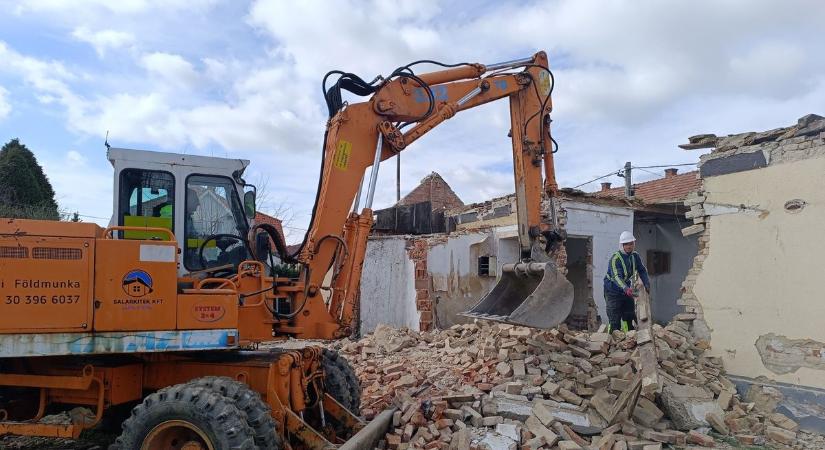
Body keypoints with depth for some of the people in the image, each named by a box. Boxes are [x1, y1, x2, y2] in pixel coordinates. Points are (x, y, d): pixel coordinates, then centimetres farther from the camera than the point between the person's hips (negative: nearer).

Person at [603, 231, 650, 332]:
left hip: (627, 291, 7)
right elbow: (617, 276, -34)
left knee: (629, 317, 9)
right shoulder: (615, 258, -22)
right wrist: (626, 289, -49)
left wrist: (647, 284, -3)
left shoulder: (635, 257, 1)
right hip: (613, 292, -7)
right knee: (615, 320, -10)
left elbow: (642, 271, 12)